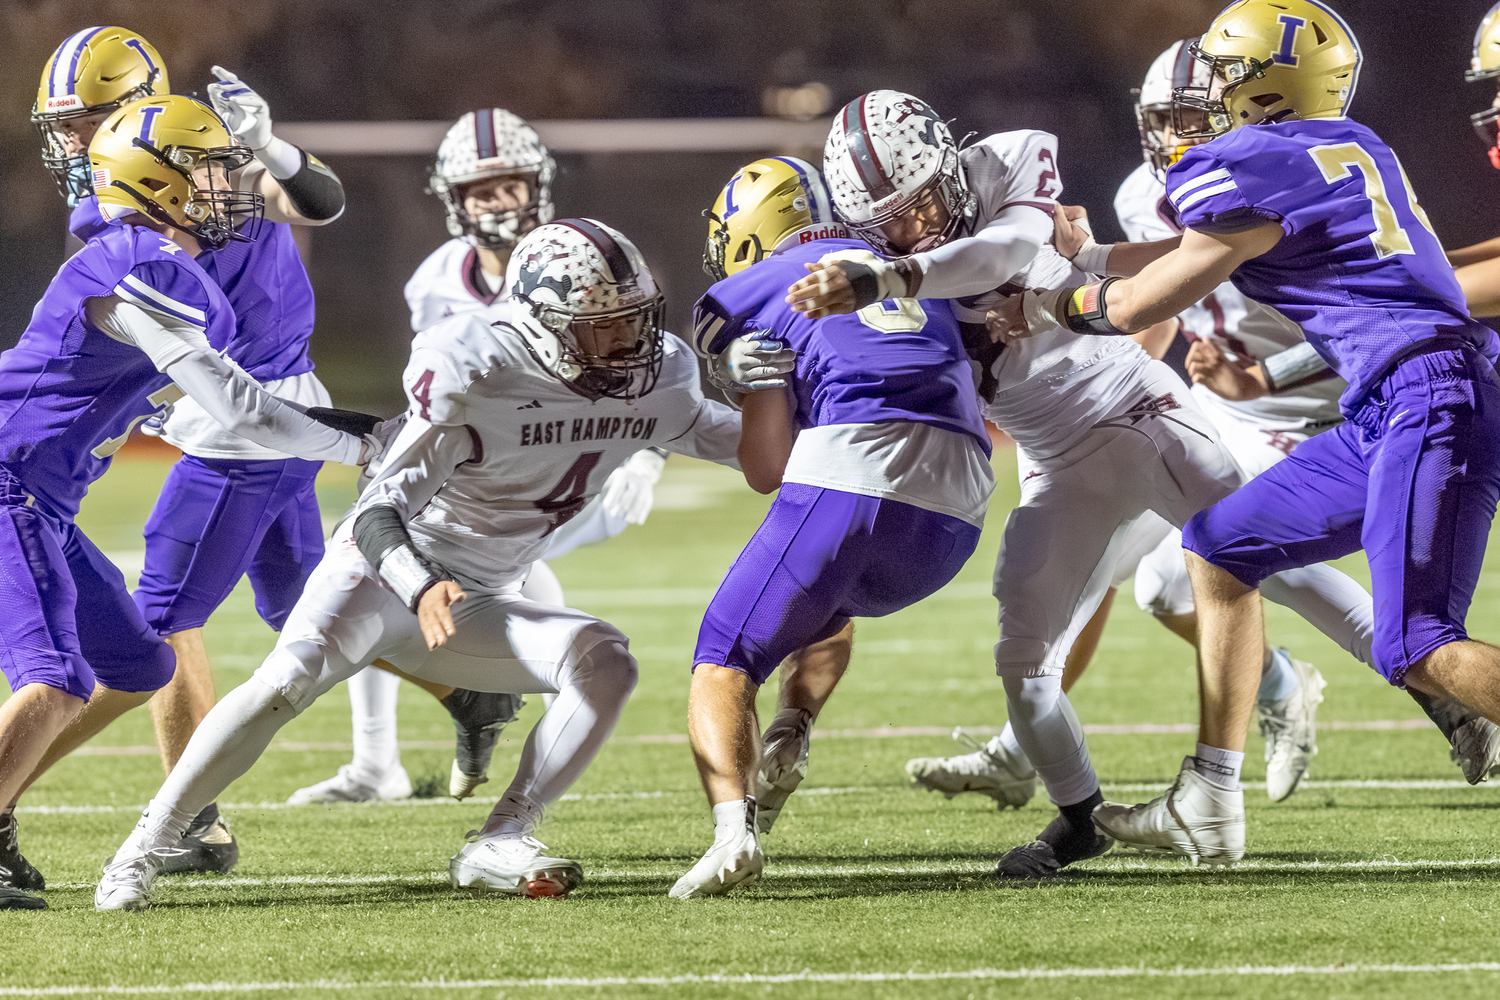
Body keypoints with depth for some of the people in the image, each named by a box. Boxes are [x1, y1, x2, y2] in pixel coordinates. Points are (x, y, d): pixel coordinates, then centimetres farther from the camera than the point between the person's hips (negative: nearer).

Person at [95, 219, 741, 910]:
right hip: (384, 569, -6)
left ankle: (497, 847, -15)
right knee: (287, 681, -30)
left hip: (475, 606, 6)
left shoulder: (651, 378, -5)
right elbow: (380, 512, -29)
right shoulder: (476, 376, -26)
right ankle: (145, 848, -20)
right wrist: (423, 589, -47)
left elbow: (703, 431, 21)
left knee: (603, 662, -19)